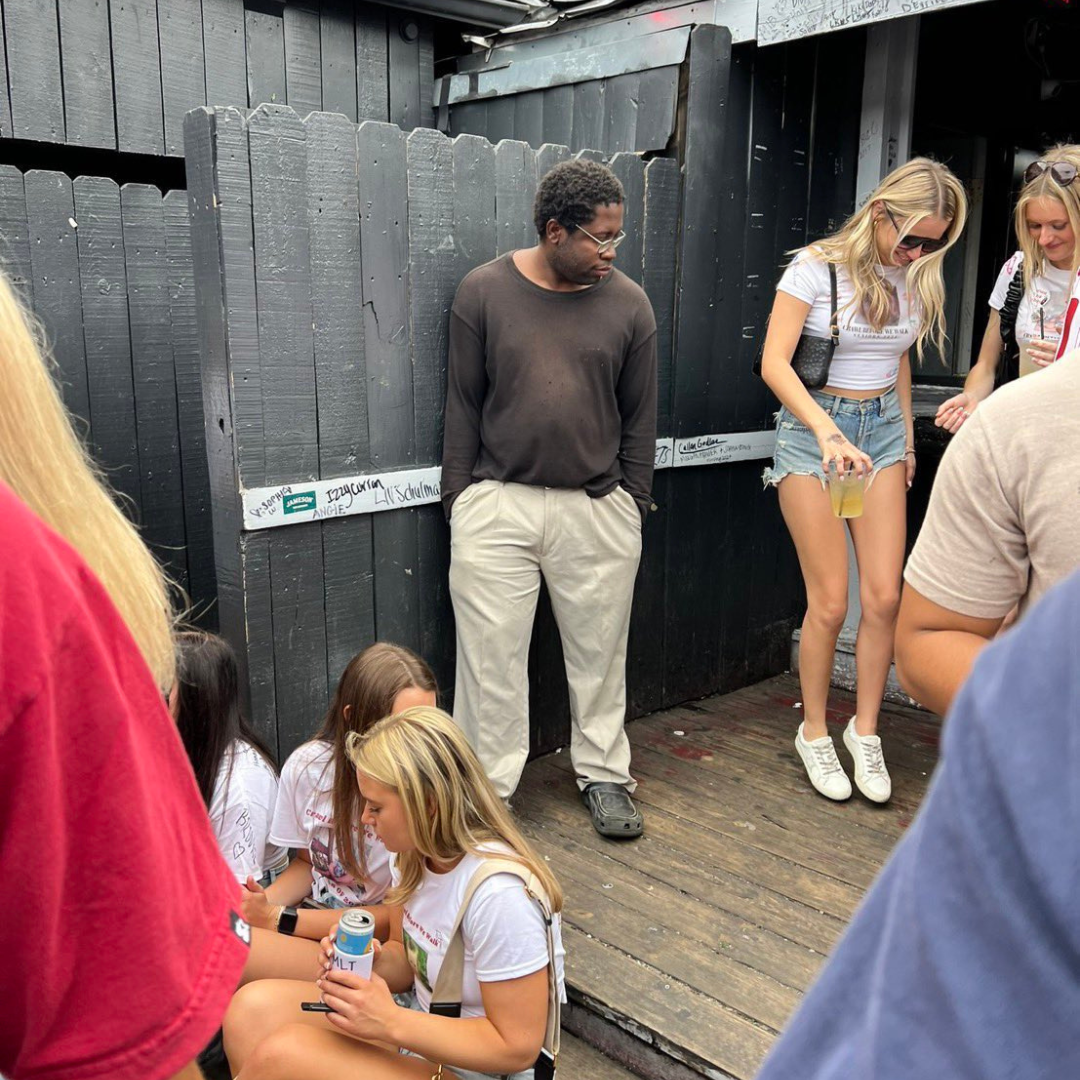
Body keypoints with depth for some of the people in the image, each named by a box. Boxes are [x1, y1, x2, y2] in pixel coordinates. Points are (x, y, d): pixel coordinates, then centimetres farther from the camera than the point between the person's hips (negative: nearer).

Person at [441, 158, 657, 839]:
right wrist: (460, 497, 2)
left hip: (598, 511, 1)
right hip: (497, 506, -1)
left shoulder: (628, 303, 3)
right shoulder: (485, 293, 0)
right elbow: (463, 403, 4)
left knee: (599, 654, 12)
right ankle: (488, 789, 21)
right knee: (492, 658, 5)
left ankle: (604, 774, 31)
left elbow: (640, 416, 8)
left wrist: (632, 504, 6)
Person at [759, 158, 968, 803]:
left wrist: (908, 438, 19)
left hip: (884, 428, 5)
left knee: (885, 596, -1)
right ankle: (815, 734, 16)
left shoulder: (914, 279, 7)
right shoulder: (816, 267, -11)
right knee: (831, 602, -4)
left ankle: (865, 732, 16)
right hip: (813, 429, -5)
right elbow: (775, 363, -18)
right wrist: (827, 431, -30)